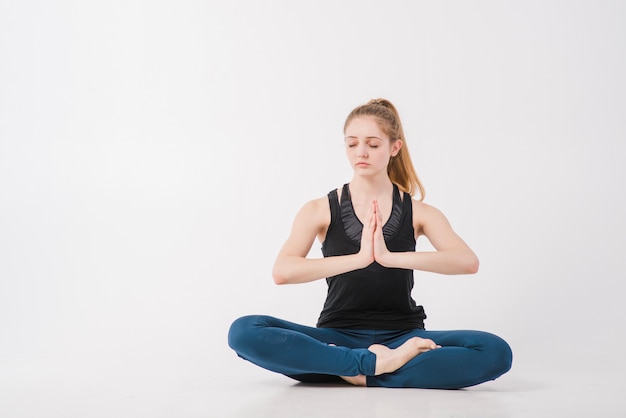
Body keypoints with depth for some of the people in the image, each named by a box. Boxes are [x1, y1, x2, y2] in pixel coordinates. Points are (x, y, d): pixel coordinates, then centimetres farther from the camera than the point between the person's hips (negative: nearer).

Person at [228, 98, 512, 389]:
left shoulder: (418, 212, 5)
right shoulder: (320, 210, 4)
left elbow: (468, 262, -13)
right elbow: (281, 272, -14)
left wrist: (391, 257, -25)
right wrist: (358, 258, -25)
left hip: (401, 337, 0)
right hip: (338, 337, 0)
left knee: (495, 352, -27)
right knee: (244, 332, -28)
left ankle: (363, 373, -24)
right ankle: (376, 363, -27)